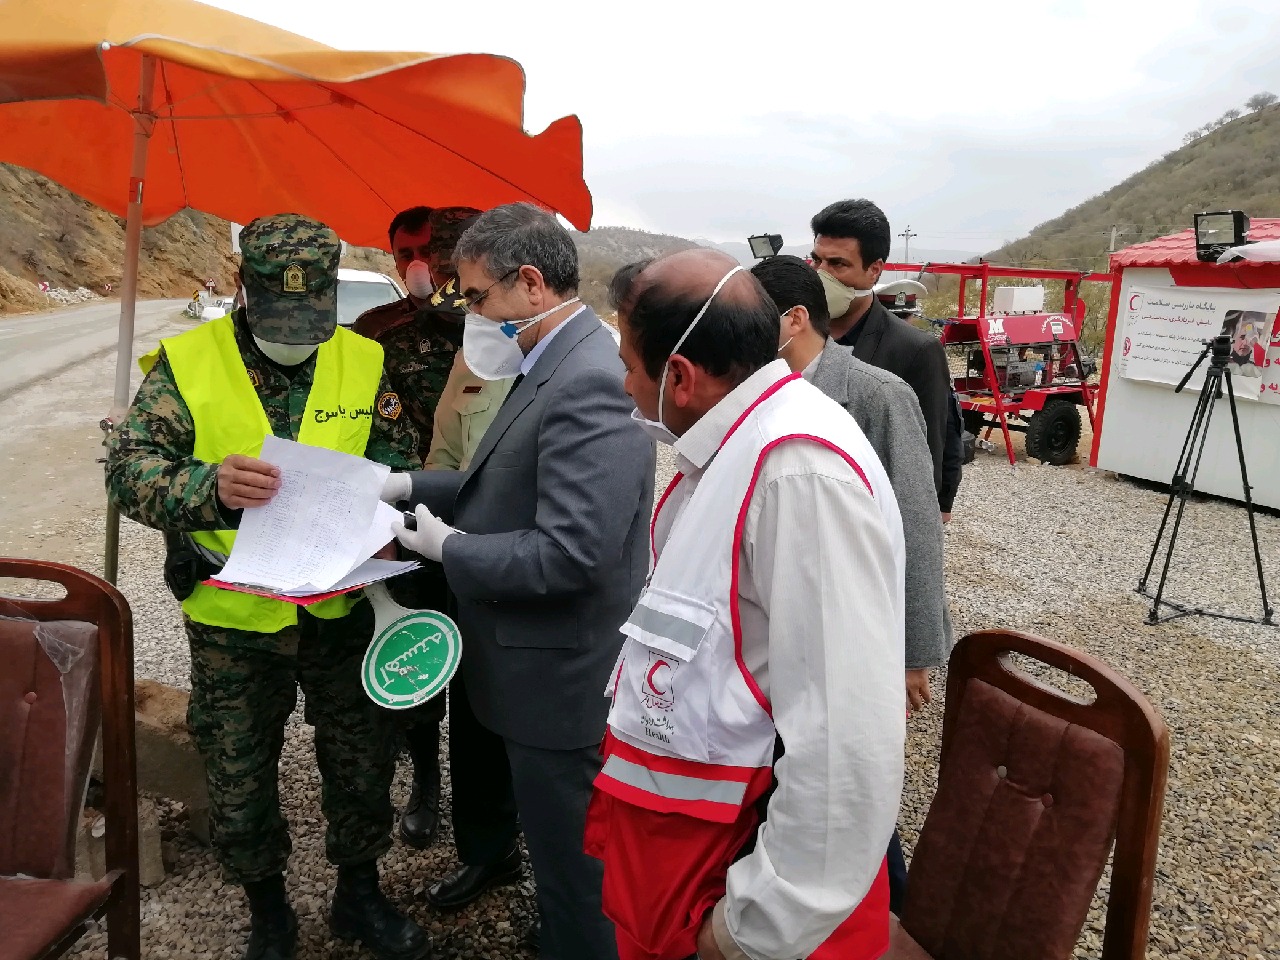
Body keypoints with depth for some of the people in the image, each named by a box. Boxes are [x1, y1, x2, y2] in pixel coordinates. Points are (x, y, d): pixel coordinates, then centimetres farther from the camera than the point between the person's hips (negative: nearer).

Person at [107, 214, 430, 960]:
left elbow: (401, 462, 1)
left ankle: (361, 897, 41)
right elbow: (131, 469, -13)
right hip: (234, 622, -1)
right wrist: (209, 488, -34)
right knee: (241, 782, 15)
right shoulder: (187, 362, -8)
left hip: (342, 611, 1)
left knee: (363, 765, 15)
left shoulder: (363, 360, -4)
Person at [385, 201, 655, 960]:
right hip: (510, 655, 11)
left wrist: (449, 548, -18)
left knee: (572, 866, 8)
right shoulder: (551, 364, 6)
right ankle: (489, 856, 63)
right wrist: (413, 485, 1)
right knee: (480, 759, 35)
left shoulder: (590, 382, -26)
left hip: (555, 673, -11)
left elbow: (569, 552, -31)